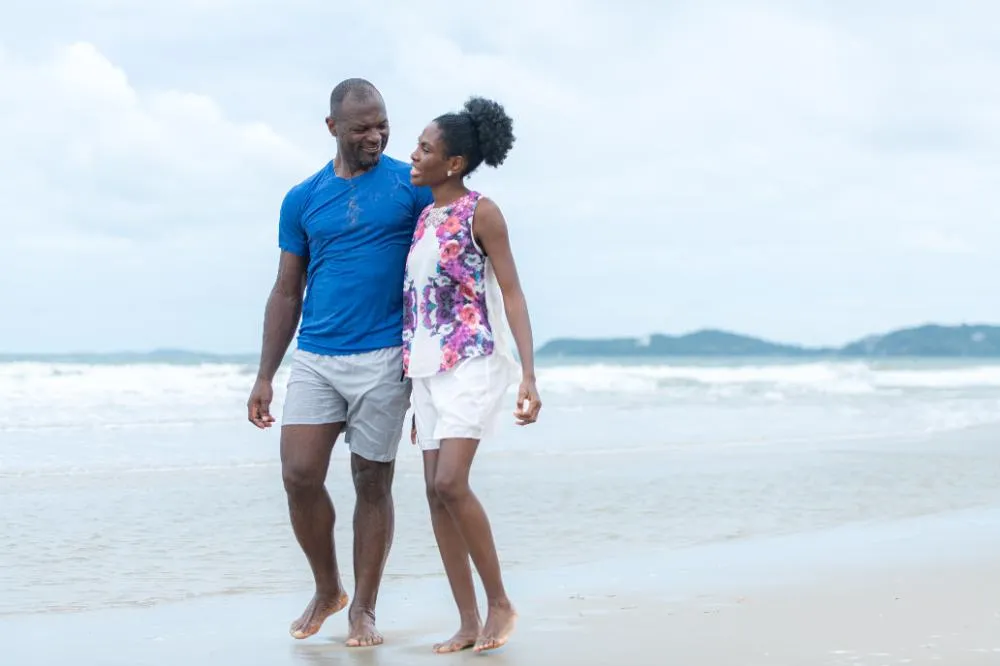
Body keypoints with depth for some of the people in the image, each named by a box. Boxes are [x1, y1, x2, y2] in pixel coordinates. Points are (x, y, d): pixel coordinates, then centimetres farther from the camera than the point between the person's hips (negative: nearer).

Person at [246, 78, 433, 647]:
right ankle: (327, 588, 16)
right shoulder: (302, 200, 8)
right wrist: (265, 377, 8)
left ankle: (364, 608, 14)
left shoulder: (412, 184, 1)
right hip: (315, 358, 2)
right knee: (300, 476, -6)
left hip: (383, 359, -2)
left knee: (373, 482, 3)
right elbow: (287, 293, 12)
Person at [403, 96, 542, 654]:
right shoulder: (425, 217, 15)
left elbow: (512, 294, -8)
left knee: (451, 483, -19)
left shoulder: (480, 212, -5)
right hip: (428, 367, 8)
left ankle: (500, 602, -5)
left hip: (472, 361, -7)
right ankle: (469, 623, 6)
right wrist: (415, 391, 20)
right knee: (436, 493, 2)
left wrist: (529, 374, -18)